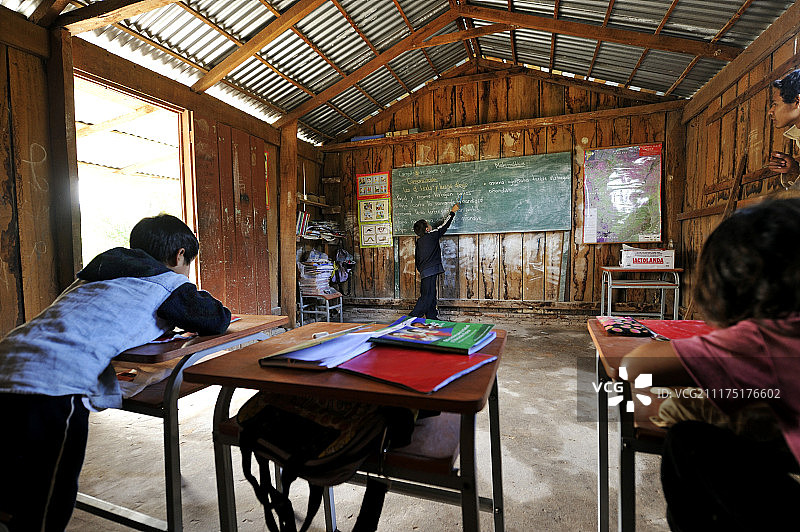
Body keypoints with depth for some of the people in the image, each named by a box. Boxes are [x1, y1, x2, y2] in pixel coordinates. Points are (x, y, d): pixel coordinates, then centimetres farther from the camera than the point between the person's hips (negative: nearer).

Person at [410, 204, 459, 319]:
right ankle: (413, 317, -7)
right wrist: (452, 212, 18)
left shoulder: (419, 242, 13)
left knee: (431, 296, 13)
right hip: (430, 271, -8)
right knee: (427, 296, -7)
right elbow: (444, 226, 6)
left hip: (424, 272, 8)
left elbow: (416, 260, 16)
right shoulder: (432, 236, -5)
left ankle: (432, 317, 20)